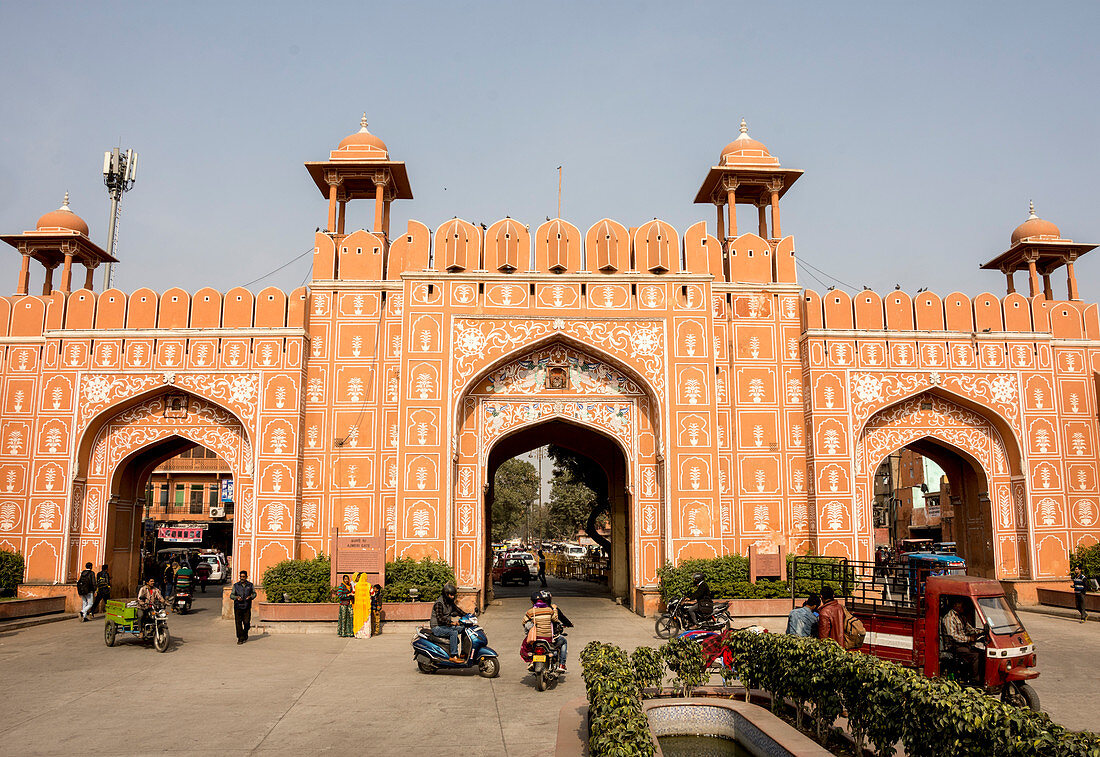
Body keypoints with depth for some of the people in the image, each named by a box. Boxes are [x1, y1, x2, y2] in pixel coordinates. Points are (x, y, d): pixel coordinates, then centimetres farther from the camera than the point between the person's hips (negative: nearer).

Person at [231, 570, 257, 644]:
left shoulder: (250, 585, 7)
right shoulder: (236, 585, 5)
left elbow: (254, 593, 16)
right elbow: (231, 595, 5)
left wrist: (250, 597, -6)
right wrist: (236, 597, -16)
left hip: (247, 607, 0)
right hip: (238, 607, 0)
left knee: (247, 623, -2)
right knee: (238, 623, -4)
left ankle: (245, 635, 25)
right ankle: (240, 638, 4)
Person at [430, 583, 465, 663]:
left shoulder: (450, 602, 8)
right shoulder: (439, 603, -20)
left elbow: (456, 610, 20)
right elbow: (439, 618, -29)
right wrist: (451, 622, -39)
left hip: (445, 626, 9)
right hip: (437, 627, -9)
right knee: (454, 632, -30)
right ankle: (453, 656, -27)